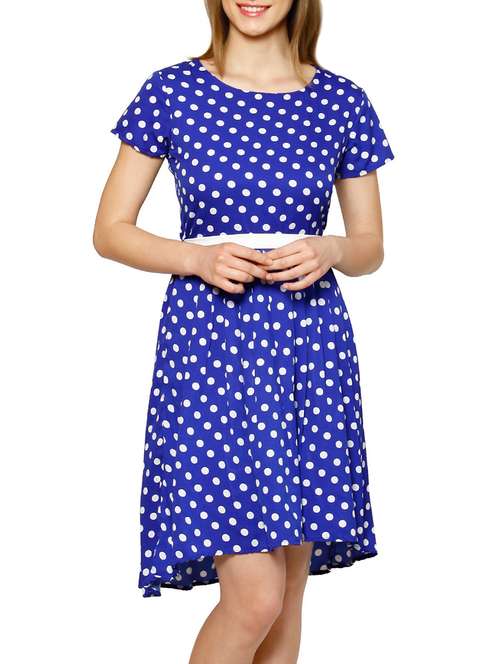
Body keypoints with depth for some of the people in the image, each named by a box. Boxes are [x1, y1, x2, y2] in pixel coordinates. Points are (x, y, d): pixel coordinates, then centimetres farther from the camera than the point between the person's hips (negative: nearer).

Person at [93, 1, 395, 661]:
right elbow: (110, 230, 4)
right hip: (208, 339, -2)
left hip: (309, 344, 3)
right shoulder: (171, 91, 1)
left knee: (288, 591, 9)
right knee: (254, 596, -9)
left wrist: (329, 250, -10)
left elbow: (371, 248, 12)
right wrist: (196, 258, -13)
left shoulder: (343, 102, 6)